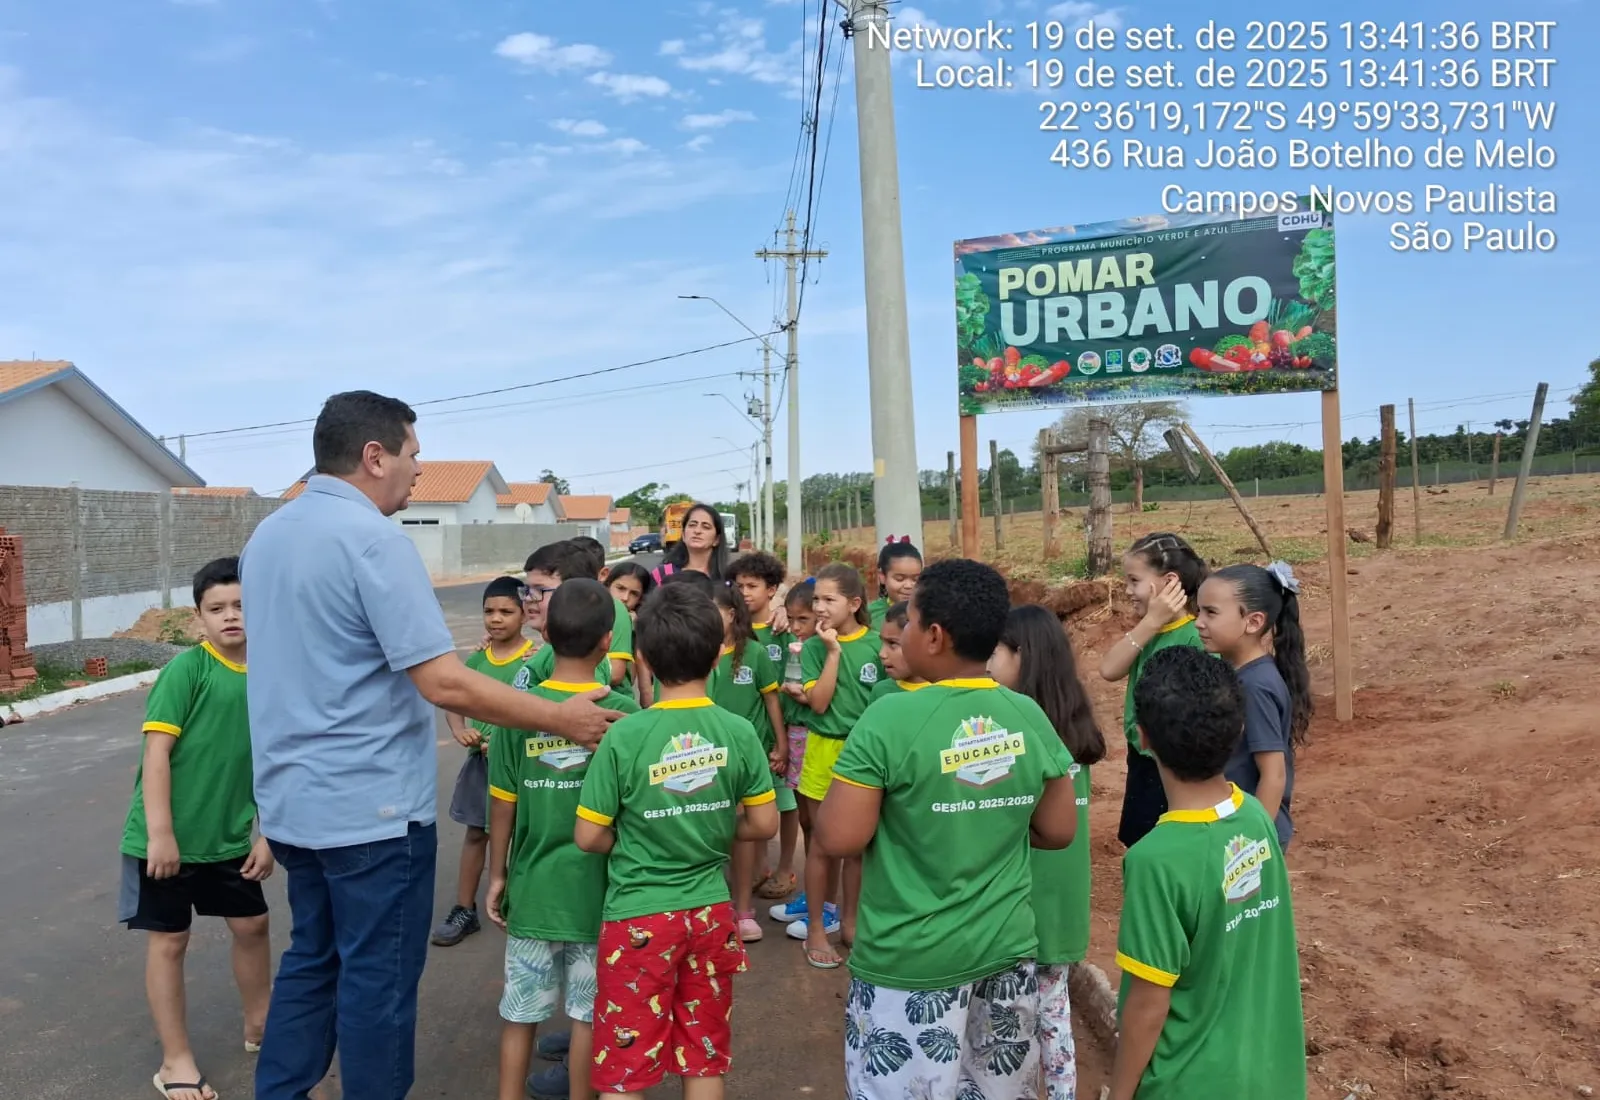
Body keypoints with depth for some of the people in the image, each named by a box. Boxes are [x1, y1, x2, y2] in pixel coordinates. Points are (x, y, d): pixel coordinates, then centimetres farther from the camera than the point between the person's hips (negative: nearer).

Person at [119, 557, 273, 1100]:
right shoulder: (186, 668, -16)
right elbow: (156, 752, -18)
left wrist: (265, 834, 4)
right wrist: (160, 833, -21)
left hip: (227, 837, 5)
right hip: (167, 837, -5)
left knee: (252, 925, 16)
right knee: (169, 940, 7)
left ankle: (260, 1025, 37)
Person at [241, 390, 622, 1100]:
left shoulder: (266, 536, 8)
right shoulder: (374, 540, -20)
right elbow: (444, 683, -25)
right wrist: (560, 718, -16)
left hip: (292, 798, 9)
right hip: (370, 806, -9)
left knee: (312, 958, 22)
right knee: (377, 978, 7)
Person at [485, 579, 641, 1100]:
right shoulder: (622, 712, -13)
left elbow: (503, 804, -3)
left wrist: (497, 874, 10)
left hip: (532, 886, 2)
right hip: (597, 889, -1)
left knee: (519, 1011, 16)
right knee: (588, 1012, 13)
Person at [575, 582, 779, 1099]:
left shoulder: (625, 735, -17)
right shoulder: (739, 732, -10)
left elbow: (589, 837, -11)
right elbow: (763, 824, -2)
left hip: (638, 916, -3)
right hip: (710, 913, 3)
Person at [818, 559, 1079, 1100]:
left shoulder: (890, 719, -19)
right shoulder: (1030, 717, -4)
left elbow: (838, 840, -18)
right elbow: (1058, 831, 4)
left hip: (910, 963, -4)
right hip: (1008, 951, 5)